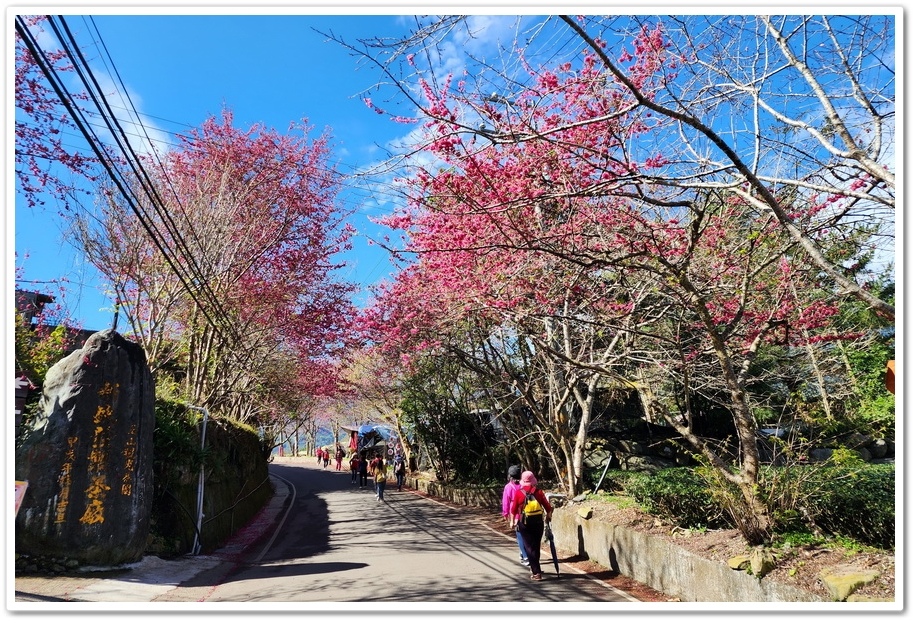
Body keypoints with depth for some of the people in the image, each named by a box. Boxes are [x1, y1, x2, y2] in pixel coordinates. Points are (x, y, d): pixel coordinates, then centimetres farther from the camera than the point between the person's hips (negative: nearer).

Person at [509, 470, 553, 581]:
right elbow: (548, 508, 0)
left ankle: (536, 572, -3)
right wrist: (548, 516, 19)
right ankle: (535, 568, 31)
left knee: (529, 547, 4)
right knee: (536, 546, 17)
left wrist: (513, 521, 14)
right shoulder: (539, 492, -3)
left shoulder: (518, 493, -6)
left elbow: (514, 509, 0)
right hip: (538, 522, 2)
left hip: (524, 523, -2)